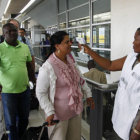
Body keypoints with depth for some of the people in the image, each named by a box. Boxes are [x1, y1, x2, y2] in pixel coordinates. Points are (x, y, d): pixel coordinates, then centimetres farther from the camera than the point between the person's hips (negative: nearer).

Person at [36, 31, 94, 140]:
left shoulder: (70, 60, 1)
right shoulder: (47, 67, -21)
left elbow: (80, 78, 15)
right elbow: (41, 93, -15)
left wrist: (88, 94, 16)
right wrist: (49, 112, -19)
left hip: (76, 110, 7)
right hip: (59, 114, -6)